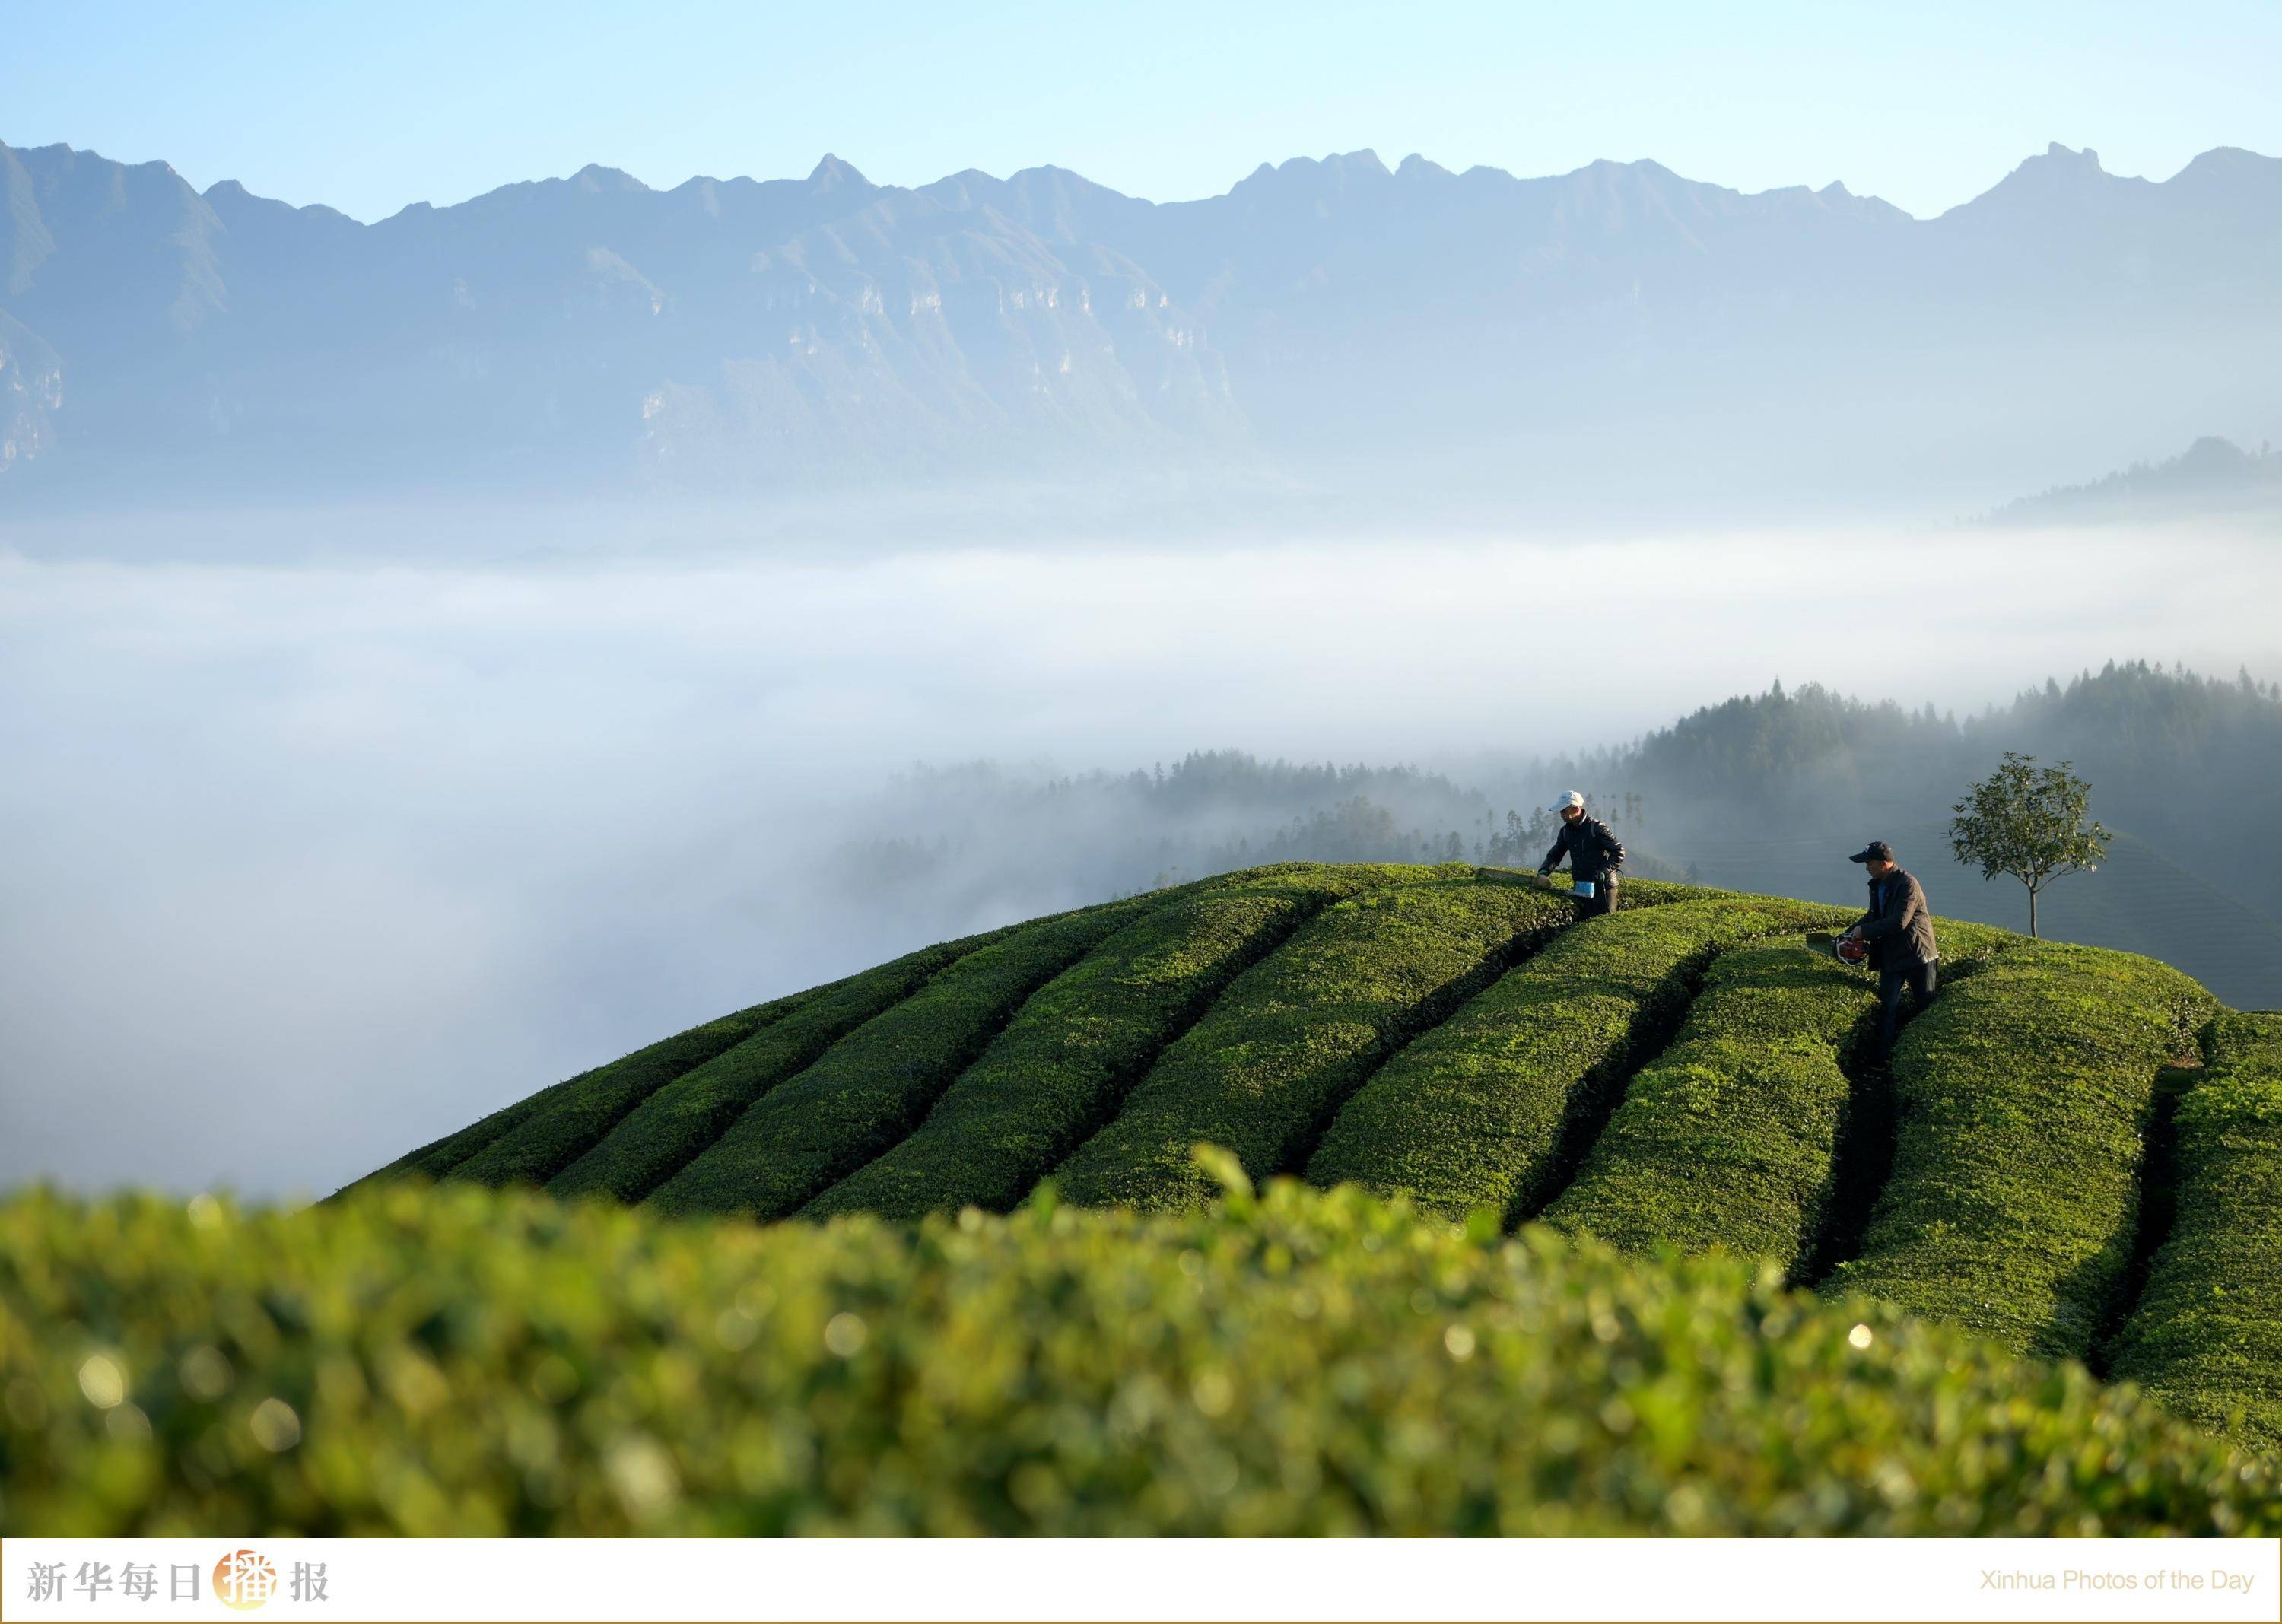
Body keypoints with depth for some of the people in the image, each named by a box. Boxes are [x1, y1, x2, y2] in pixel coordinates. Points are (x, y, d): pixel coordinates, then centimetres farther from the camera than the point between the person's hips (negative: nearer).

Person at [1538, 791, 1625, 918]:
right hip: (1581, 888, 7)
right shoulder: (1566, 831, 8)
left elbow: (1619, 852, -13)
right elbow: (1555, 854, 13)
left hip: (1603, 887, -7)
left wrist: (1604, 871, -23)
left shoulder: (1596, 828, -15)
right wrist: (1544, 871, -6)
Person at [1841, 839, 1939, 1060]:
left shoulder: (1908, 884, -21)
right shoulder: (1877, 885, 6)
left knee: (1925, 1005, 6)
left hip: (1917, 955, -7)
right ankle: (1885, 1056, 3)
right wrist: (1851, 932, 5)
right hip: (1891, 956, 7)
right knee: (1888, 1008, 2)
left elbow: (1899, 922, -27)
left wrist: (1865, 931, -20)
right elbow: (1874, 916, 20)